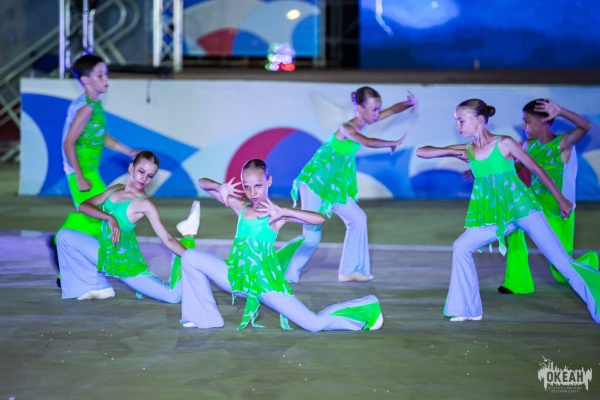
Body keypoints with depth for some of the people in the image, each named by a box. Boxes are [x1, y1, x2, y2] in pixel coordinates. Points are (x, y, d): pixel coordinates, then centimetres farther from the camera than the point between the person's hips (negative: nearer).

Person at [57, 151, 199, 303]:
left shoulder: (145, 204, -16)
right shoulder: (115, 189, 3)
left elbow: (168, 240, -18)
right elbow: (83, 206, -2)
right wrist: (109, 218, -18)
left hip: (125, 264, -6)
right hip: (105, 254, 6)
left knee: (175, 295, -16)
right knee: (64, 236, -2)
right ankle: (99, 286, 5)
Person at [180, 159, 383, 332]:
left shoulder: (276, 213, -8)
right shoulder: (240, 206, 6)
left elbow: (319, 219, -24)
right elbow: (202, 183, 11)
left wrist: (283, 212, -29)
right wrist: (221, 187, -10)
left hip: (266, 283, -5)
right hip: (238, 278, 5)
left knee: (314, 324, -11)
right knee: (190, 257, -7)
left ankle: (364, 309, 15)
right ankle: (205, 317, 5)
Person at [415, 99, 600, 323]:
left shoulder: (504, 144, -8)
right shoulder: (466, 150, 4)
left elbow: (536, 169, -1)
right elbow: (421, 152, 3)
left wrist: (560, 199, 3)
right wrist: (451, 152, -12)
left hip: (522, 208, -5)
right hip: (496, 216, 5)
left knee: (562, 261, -9)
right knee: (461, 247, -4)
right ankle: (470, 310, 7)